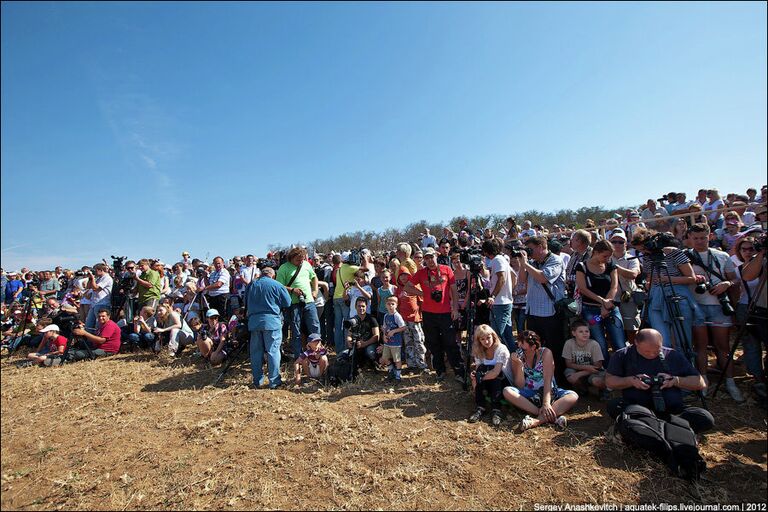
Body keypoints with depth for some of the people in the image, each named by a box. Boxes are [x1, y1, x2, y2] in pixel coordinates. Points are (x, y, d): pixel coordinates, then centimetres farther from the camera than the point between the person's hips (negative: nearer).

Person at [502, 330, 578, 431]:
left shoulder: (545, 353, -11)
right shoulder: (516, 357, -7)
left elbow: (547, 380, -19)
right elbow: (520, 386, -10)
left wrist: (546, 403, -33)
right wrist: (519, 364, -24)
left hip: (548, 392, 0)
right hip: (528, 394, 1)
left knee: (573, 396, -27)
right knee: (507, 391, -29)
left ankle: (537, 421, -40)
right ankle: (553, 416, -34)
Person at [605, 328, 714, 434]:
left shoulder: (673, 356, 12)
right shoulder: (623, 355, 6)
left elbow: (700, 383, 14)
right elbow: (609, 381, 4)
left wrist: (676, 380, -5)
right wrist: (631, 381, -13)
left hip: (672, 409, 2)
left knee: (705, 418, -27)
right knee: (614, 406, -34)